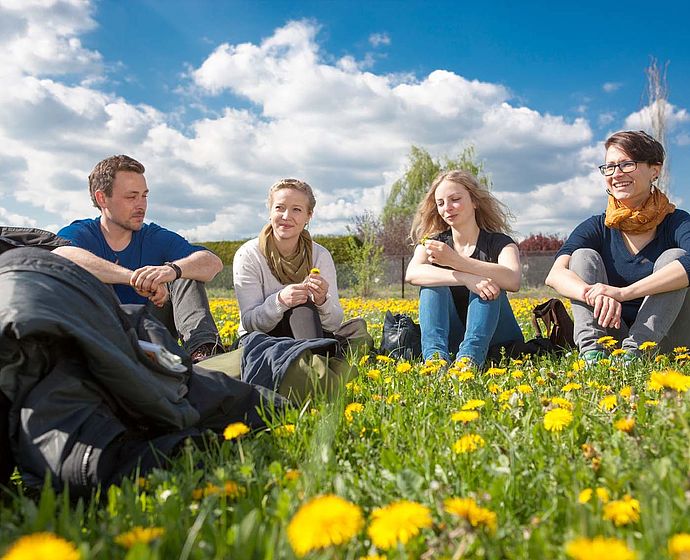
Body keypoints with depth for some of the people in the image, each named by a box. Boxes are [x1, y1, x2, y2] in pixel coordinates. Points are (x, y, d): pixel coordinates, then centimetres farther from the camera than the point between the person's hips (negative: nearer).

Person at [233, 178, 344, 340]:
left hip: (307, 333, 2)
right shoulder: (248, 255, -10)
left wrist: (322, 301, -28)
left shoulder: (321, 256, -3)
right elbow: (250, 323, -15)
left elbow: (335, 324, -6)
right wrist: (280, 301, -33)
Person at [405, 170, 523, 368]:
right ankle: (435, 355, -42)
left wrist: (454, 260, -36)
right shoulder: (432, 244, 4)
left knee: (487, 284, -25)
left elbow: (513, 281, -27)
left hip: (493, 335, -2)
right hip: (450, 338, 2)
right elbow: (412, 274, -20)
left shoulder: (498, 243, -3)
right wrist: (465, 278, -35)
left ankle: (470, 356, -46)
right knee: (433, 284, -20)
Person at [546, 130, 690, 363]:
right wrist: (595, 295, -39)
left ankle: (634, 350, -33)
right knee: (584, 256, -13)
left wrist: (624, 292, -40)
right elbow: (555, 274, -18)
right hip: (612, 333, 2)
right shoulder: (596, 228, 1)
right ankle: (591, 350, -33)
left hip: (663, 340, -1)